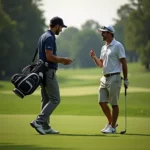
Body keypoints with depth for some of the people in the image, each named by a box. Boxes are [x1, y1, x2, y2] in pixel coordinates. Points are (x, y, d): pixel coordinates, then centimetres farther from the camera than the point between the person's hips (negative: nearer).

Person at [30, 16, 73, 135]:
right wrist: (63, 60, -8)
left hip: (43, 72, 10)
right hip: (49, 72, -10)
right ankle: (39, 121, -16)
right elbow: (49, 57, -22)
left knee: (46, 100, 11)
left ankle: (46, 127, 11)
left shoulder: (44, 36, 17)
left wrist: (61, 61, 18)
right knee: (55, 99, -9)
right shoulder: (50, 37, -14)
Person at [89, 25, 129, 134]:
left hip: (114, 78, -8)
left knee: (114, 103, -2)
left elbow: (124, 63, -10)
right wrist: (94, 57, 3)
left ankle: (113, 127, 6)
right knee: (102, 102, 7)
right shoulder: (104, 48, 16)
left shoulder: (117, 46, -8)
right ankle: (111, 122, 24)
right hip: (104, 78, 8)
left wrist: (126, 79, -12)